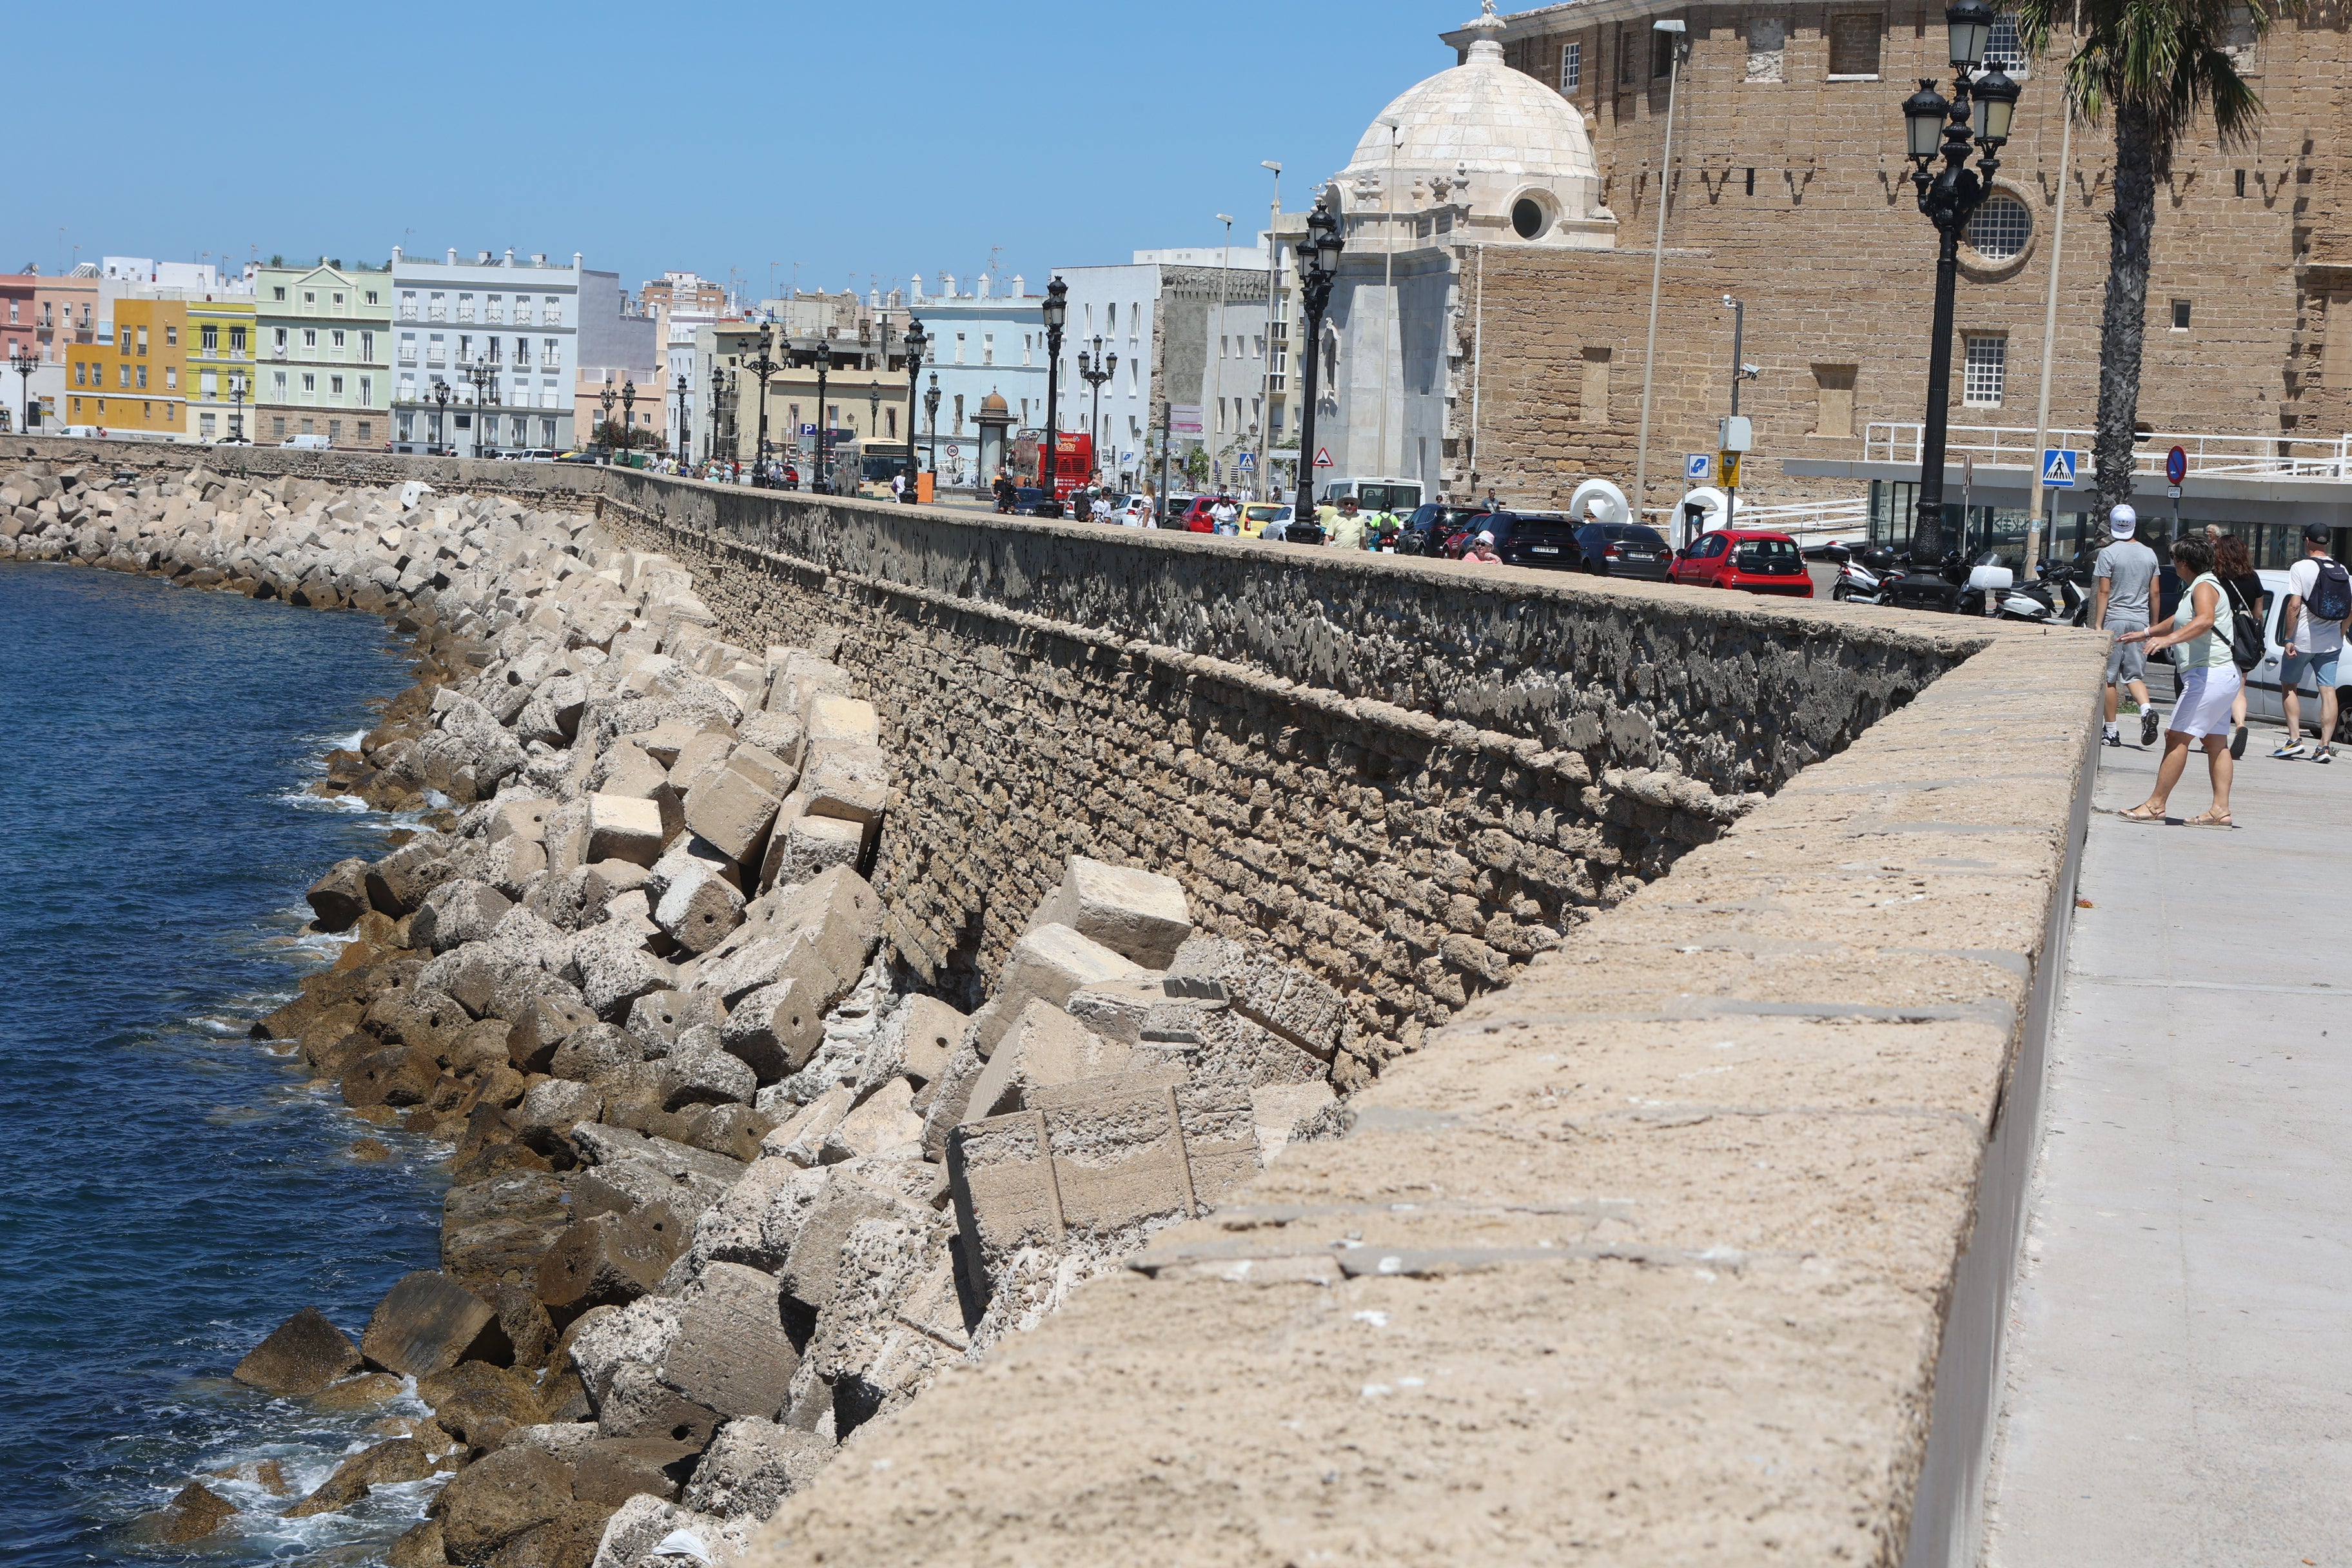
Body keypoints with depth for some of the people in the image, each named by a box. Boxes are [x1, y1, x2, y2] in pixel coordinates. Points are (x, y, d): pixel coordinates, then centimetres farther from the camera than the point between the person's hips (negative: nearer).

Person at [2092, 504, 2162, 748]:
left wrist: (2098, 624, -7)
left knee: (2109, 677, 3)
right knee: (2135, 675, 8)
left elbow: (2103, 592, -10)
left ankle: (2111, 732, 4)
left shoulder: (2108, 553, -7)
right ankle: (2147, 709, -20)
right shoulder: (2149, 554, 8)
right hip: (2140, 621, 4)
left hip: (2114, 619, -4)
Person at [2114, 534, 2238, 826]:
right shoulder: (2196, 588, 21)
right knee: (2216, 743, 8)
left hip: (2209, 673, -11)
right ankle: (2221, 810, 6)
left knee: (2176, 736, -10)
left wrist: (2169, 639, -45)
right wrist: (2145, 634, 45)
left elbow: (2205, 620, -34)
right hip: (2221, 674, 11)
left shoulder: (2204, 587, -12)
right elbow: (2179, 621, 39)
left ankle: (2155, 804, -9)